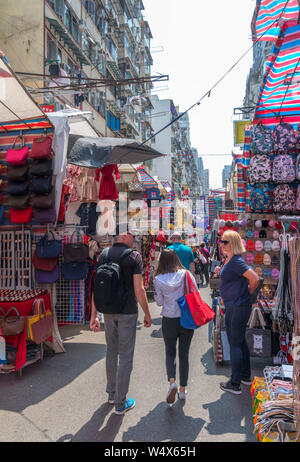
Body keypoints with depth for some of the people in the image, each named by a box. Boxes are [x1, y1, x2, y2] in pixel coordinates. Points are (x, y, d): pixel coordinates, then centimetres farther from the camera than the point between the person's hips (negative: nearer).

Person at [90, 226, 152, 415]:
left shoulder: (103, 255, 2)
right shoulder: (134, 256, -13)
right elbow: (139, 290, -16)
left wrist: (94, 315, 5)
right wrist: (147, 314, -4)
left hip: (108, 311, 5)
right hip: (128, 312, -5)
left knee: (112, 351, 21)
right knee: (126, 356, 6)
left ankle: (112, 394, 36)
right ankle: (120, 403, 16)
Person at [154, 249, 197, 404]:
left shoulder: (158, 279, -9)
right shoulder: (186, 274, -9)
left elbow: (160, 302, -3)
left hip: (169, 321, -1)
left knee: (170, 353, 17)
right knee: (184, 354, 13)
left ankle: (172, 381, -5)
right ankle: (182, 389, 21)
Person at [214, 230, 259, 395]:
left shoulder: (236, 261, -21)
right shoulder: (228, 260, 8)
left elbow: (255, 278, -28)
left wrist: (248, 293, -11)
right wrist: (220, 272, 4)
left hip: (239, 307, -10)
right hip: (231, 307, 10)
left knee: (235, 344, 0)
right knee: (240, 341, 20)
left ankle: (235, 384, 12)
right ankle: (245, 376, 36)